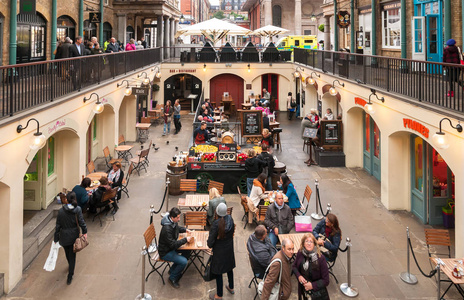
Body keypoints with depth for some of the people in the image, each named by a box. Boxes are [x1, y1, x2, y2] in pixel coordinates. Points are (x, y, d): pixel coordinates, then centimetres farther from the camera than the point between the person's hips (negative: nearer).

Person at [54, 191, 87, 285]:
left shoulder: (61, 211, -10)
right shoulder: (78, 209, -12)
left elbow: (58, 225, -5)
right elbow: (81, 222, -11)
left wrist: (56, 238, 2)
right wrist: (84, 232, 2)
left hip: (64, 236, 1)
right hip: (74, 236, -1)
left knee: (67, 253, 24)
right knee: (72, 255, 7)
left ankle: (71, 266, 51)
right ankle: (70, 276, 4)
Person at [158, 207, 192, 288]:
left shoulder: (174, 222, -6)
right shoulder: (167, 229, -35)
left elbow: (177, 228, 20)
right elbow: (173, 244, -31)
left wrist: (185, 229, 3)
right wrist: (185, 240, -27)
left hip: (171, 246, 9)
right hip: (165, 252, -9)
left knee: (187, 250, 6)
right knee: (183, 261, -19)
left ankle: (174, 269, 19)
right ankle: (172, 278, 4)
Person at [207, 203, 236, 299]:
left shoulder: (216, 224, -31)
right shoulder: (230, 218, -14)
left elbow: (211, 241, -23)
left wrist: (210, 245, -2)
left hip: (219, 251, -6)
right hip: (229, 248, 6)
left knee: (218, 272, 9)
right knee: (229, 267, 26)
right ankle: (231, 288, 46)